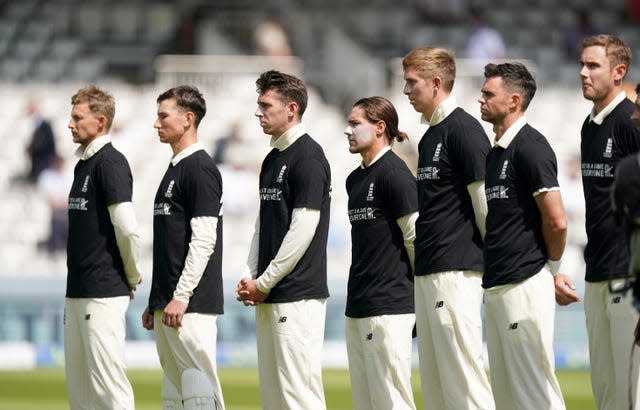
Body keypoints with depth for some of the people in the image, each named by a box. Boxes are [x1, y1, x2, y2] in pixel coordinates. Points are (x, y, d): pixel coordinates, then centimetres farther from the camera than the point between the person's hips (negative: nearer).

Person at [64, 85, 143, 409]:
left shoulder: (110, 163, -12)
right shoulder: (83, 164, 17)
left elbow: (127, 229, -18)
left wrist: (133, 278, -7)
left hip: (104, 294, -10)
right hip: (77, 292, 10)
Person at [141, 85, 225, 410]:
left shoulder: (200, 168, -10)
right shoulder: (174, 168, 19)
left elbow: (204, 241, -17)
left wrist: (181, 297, -20)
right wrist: (155, 301, 21)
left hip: (192, 305, -10)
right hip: (168, 304, 10)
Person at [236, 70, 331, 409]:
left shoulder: (308, 158, -11)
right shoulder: (272, 159, 17)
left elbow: (302, 231, -15)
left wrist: (264, 283, -11)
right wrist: (249, 278, 8)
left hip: (298, 294, -9)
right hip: (267, 294, 9)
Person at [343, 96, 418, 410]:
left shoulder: (394, 173, -10)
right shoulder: (355, 179, 17)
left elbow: (417, 236, -10)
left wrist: (422, 293, -2)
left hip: (389, 305, -9)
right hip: (358, 307, 9)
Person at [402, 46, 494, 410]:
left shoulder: (464, 129, -10)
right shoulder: (428, 136, 19)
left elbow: (485, 202, -11)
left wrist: (492, 257, -6)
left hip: (456, 269, -10)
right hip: (426, 271, 10)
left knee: (463, 372, -11)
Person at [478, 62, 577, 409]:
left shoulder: (530, 147, -12)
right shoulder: (495, 151, 17)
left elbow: (556, 222, -15)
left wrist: (551, 271, 1)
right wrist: (551, 273, 12)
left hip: (524, 285, -10)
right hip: (495, 286, 10)